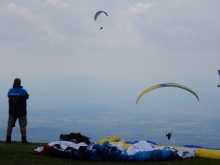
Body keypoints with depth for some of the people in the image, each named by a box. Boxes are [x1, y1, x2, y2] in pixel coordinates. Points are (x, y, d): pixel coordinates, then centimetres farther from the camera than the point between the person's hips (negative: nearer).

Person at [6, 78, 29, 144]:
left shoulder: (10, 91, -3)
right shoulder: (23, 91, -12)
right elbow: (27, 97, 6)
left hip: (12, 112, 3)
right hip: (21, 112, -3)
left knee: (10, 125, 10)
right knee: (23, 126, 2)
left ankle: (8, 139, 11)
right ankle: (24, 139, 0)